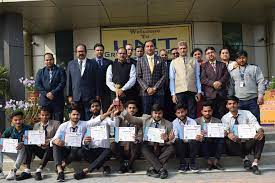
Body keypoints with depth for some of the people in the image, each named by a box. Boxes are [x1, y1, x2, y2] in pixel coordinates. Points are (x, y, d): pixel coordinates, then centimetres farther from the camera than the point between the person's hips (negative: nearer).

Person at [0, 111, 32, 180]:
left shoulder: (28, 128, -11)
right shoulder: (10, 129, 1)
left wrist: (23, 143, -41)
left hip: (25, 154, -4)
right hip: (14, 153, 4)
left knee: (23, 147, -35)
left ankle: (13, 171, -34)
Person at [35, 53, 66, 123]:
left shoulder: (60, 71, 8)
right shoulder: (40, 72, 15)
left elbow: (62, 83, -3)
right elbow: (37, 85, 5)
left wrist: (53, 93, -13)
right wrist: (46, 94, -8)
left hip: (58, 101, -2)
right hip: (44, 101, 2)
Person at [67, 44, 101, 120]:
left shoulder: (93, 64, 5)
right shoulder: (71, 64, 11)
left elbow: (97, 80, 3)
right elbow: (69, 81, 10)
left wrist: (97, 95, -1)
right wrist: (69, 95, 5)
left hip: (90, 96, -2)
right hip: (76, 97, 2)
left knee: (89, 119, 0)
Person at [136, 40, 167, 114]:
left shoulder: (160, 60, 9)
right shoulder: (140, 61, 9)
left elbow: (164, 75, 3)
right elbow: (139, 77, 4)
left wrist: (155, 88, -6)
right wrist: (147, 88, -7)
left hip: (159, 92, 0)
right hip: (145, 92, 0)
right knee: (146, 114, 0)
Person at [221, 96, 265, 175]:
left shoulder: (247, 113, 2)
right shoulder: (225, 118, 0)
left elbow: (255, 124, -10)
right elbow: (224, 130, -17)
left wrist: (260, 131, -35)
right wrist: (228, 134, -42)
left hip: (248, 144, 1)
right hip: (235, 145, -1)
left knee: (261, 136, -26)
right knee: (227, 141, -33)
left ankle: (255, 163, -28)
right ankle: (245, 158, -19)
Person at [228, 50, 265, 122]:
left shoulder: (255, 68, 10)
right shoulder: (233, 72, 17)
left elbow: (261, 82, 2)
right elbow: (231, 87, 16)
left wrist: (260, 95, -10)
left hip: (252, 100, -2)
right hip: (238, 101, 2)